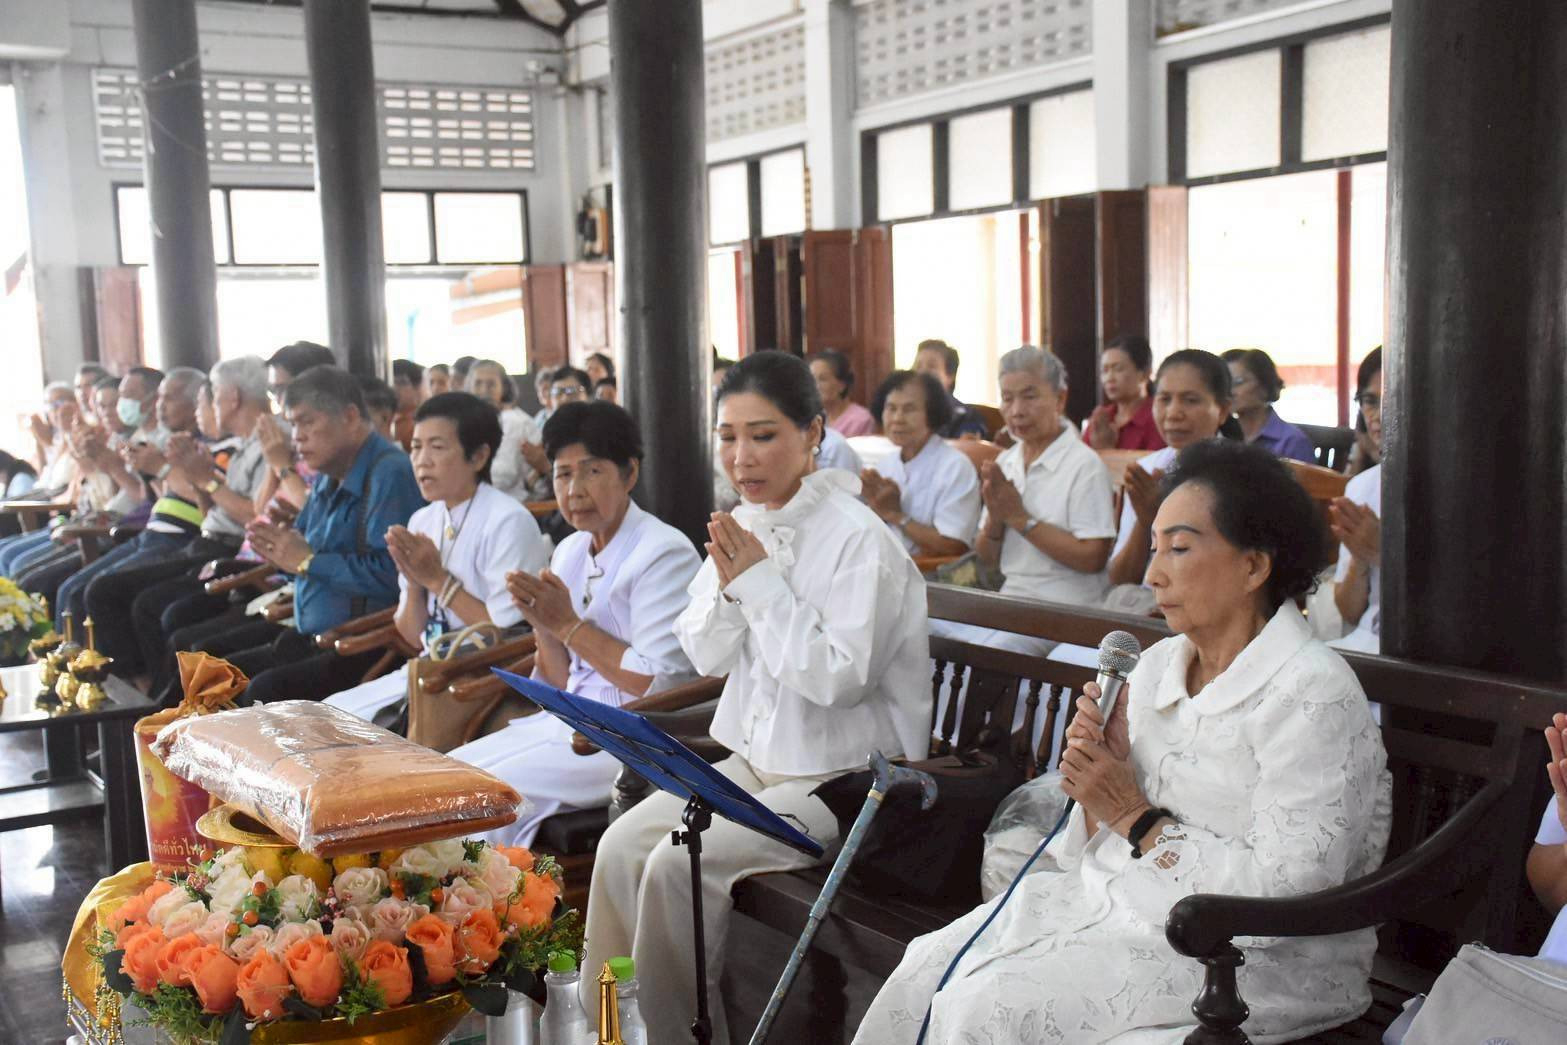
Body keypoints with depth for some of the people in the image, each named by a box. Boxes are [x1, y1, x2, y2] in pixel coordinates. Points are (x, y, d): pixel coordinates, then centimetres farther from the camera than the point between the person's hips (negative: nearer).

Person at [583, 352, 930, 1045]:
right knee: (623, 844, -10)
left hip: (841, 776, -7)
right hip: (755, 758, 7)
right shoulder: (743, 526, 6)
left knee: (680, 863, -22)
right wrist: (728, 585, -11)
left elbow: (838, 678, -23)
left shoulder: (857, 538, -17)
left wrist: (762, 582, -20)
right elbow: (706, 656, 8)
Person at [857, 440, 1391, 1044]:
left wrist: (1135, 817, -16)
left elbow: (1284, 893, -21)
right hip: (1117, 898, 7)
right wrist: (1097, 780, -11)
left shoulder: (1313, 695, -16)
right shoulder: (1158, 665, 8)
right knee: (929, 966, -9)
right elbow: (1099, 846, 11)